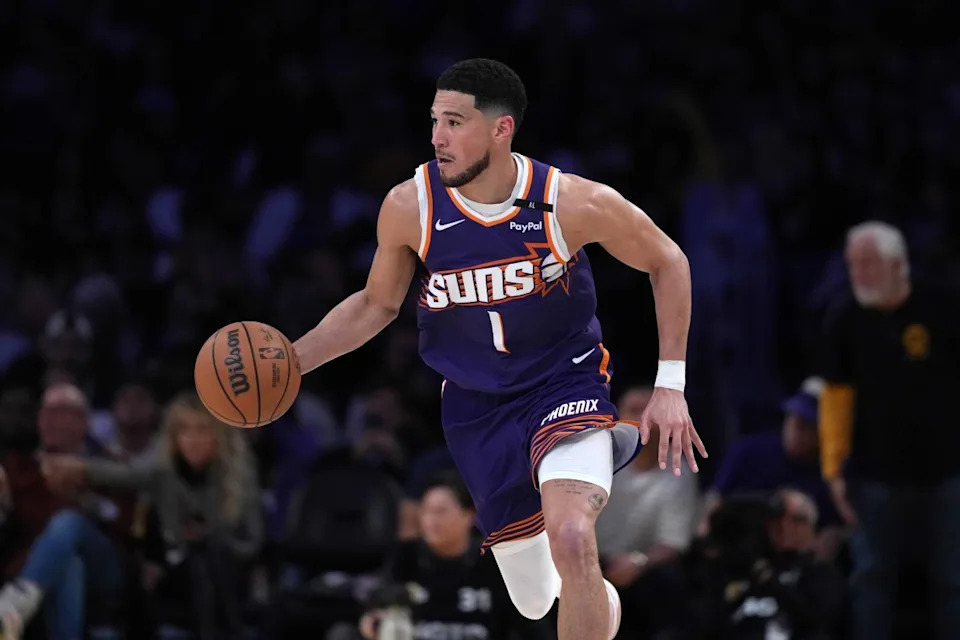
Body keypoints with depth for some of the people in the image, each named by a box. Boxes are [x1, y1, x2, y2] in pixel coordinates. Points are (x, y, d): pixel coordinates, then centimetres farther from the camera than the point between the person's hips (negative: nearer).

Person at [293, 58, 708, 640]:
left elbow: (667, 262, -4)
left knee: (570, 540, -32)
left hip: (566, 384, -3)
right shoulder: (410, 207, -15)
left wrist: (671, 386, -7)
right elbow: (377, 305, 4)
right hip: (476, 407, 3)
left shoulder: (573, 203, -22)